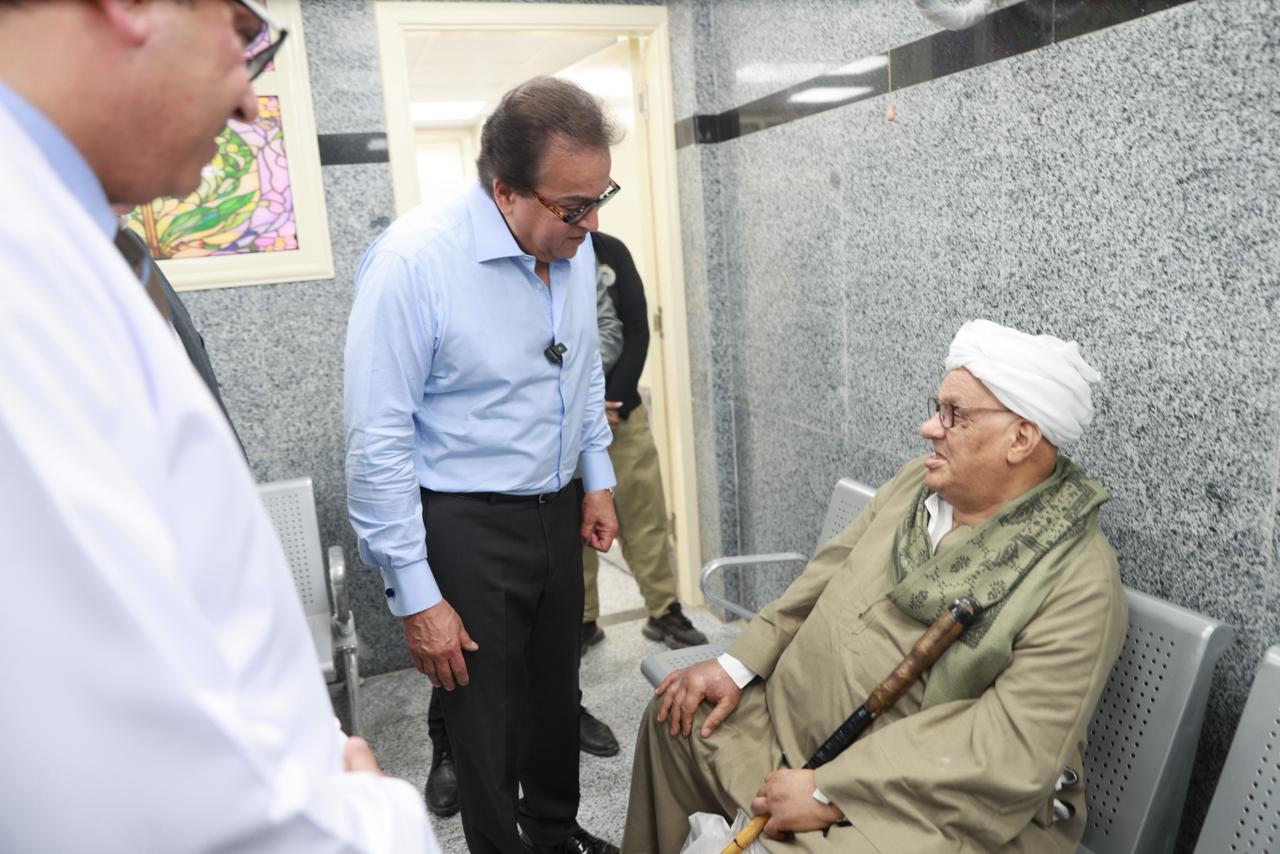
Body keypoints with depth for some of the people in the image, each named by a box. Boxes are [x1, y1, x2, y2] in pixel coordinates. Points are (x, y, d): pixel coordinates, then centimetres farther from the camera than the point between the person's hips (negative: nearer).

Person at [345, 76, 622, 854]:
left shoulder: (575, 246, -2)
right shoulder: (412, 260, -22)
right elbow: (379, 442, -20)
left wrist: (598, 478, 15)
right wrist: (416, 596, -16)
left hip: (557, 510, 6)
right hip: (465, 527, -6)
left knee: (558, 695, 22)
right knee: (487, 720, 9)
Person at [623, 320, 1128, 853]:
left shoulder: (1080, 583, -22)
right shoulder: (919, 480, -1)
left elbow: (1012, 754, -26)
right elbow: (831, 571, 7)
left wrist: (829, 792, -26)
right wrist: (739, 663, 0)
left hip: (925, 811, -7)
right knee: (679, 717, 13)